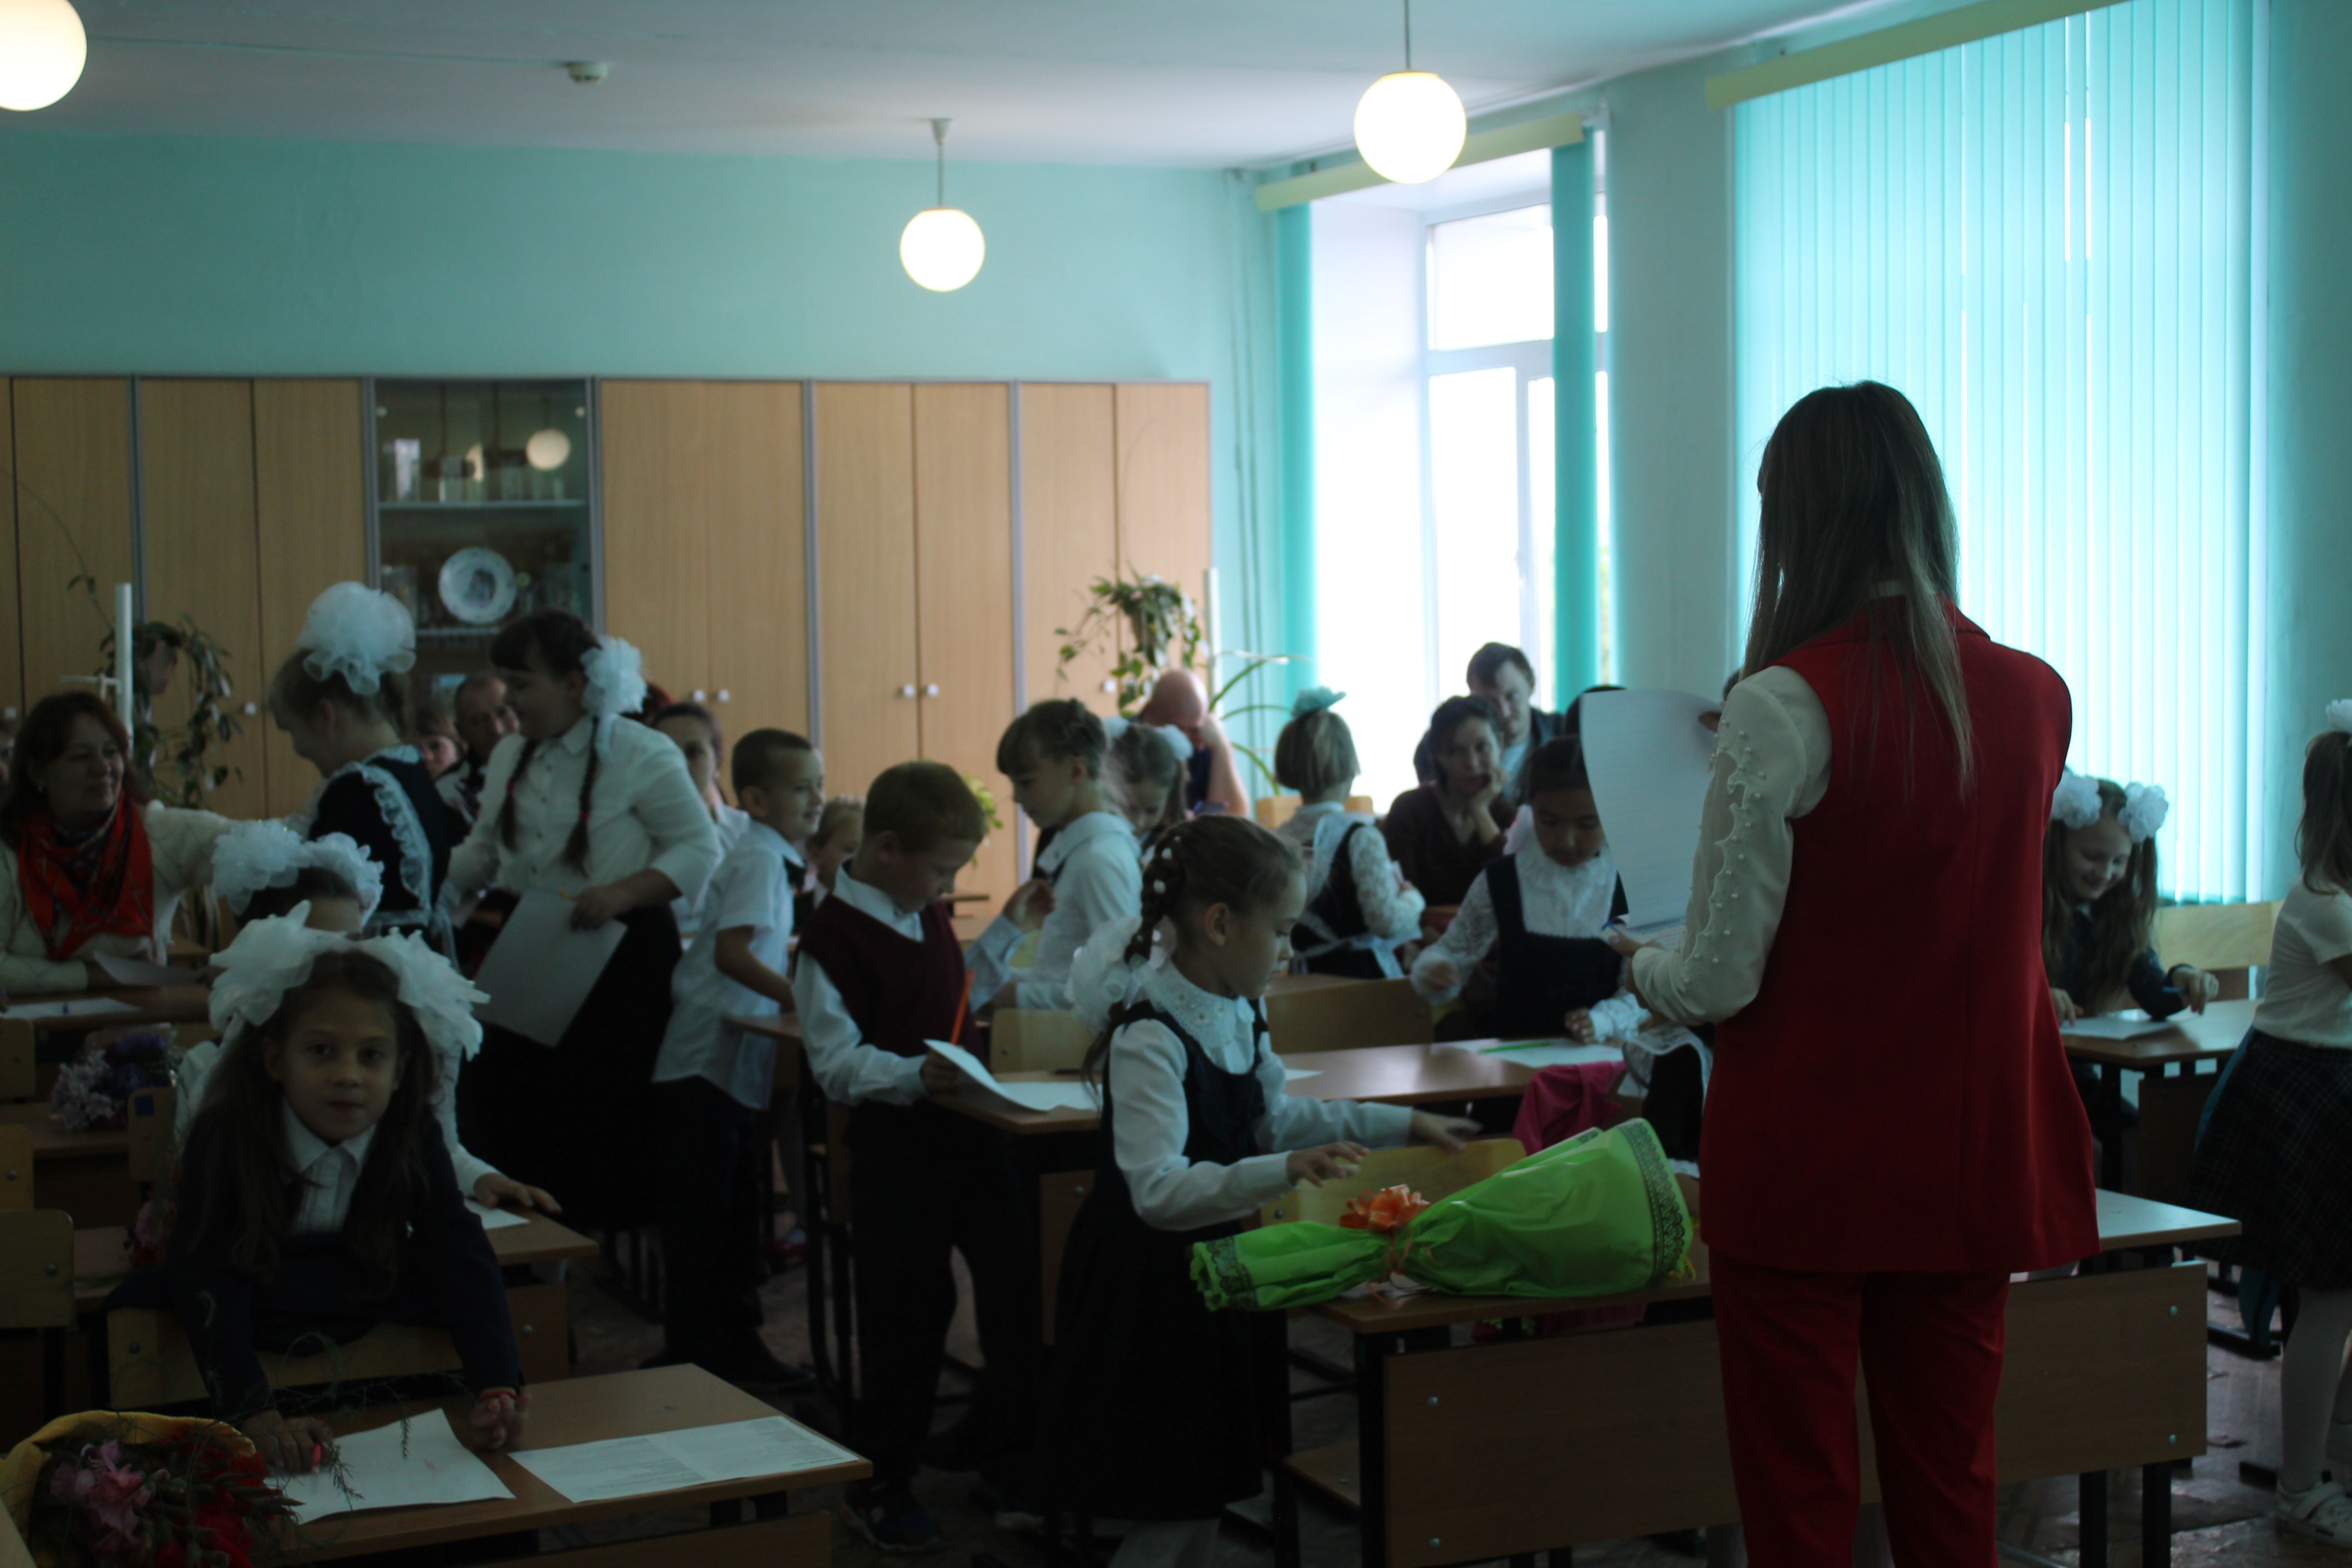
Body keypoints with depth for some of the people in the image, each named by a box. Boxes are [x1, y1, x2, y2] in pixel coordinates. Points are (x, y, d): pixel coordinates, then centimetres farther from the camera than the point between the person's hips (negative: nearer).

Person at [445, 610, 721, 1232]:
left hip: (620, 953, -6)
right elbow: (483, 853, 17)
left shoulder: (640, 755, -10)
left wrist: (623, 893, -25)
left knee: (603, 1117, -2)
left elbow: (701, 848, -11)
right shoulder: (510, 756, 11)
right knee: (513, 1110, 5)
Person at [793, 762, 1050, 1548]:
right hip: (897, 1150, -7)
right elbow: (837, 1061, -20)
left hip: (971, 1127, 8)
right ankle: (880, 1487, 16)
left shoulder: (929, 914, 12)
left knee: (1018, 1287, 8)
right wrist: (912, 1076, -33)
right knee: (906, 1314, 0)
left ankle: (1012, 1454, 25)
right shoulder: (833, 937, -15)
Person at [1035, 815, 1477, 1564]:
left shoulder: (1240, 1011, 3)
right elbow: (1159, 1192, -33)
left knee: (1206, 1497, 14)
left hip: (1210, 1271, 9)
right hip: (1147, 1284, -9)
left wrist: (1403, 1124, 14)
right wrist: (1284, 1172, -42)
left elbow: (1271, 1118, 17)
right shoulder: (1150, 1039, -25)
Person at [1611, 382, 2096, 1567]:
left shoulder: (1784, 707, -16)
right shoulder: (2034, 696, 1)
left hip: (1807, 1172, -5)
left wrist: (1642, 967, 8)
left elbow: (1717, 982, -14)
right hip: (1970, 1167, 5)